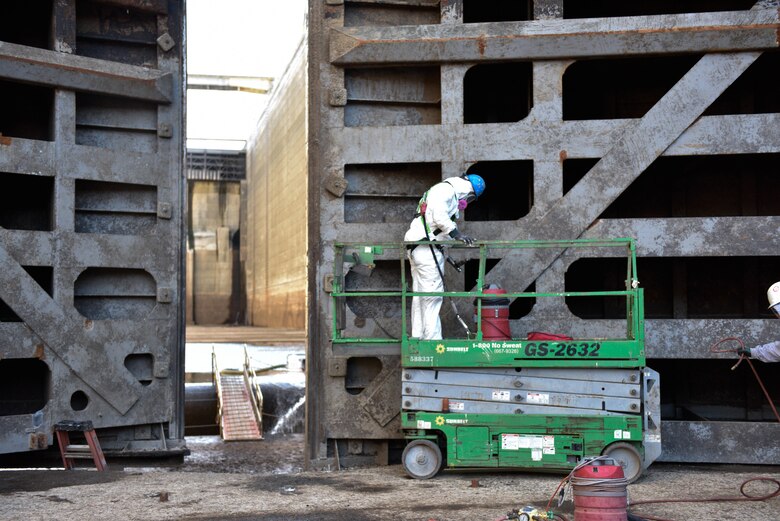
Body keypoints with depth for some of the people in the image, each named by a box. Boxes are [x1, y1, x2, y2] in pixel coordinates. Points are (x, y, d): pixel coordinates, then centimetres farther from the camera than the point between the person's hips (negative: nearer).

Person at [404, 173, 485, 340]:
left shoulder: (450, 193, 25)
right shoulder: (446, 189, -6)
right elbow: (439, 216, -20)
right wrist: (457, 234, -15)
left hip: (416, 248, 11)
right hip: (427, 249, -11)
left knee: (419, 295, 11)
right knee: (433, 294, -8)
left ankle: (417, 338, 15)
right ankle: (432, 338, -8)